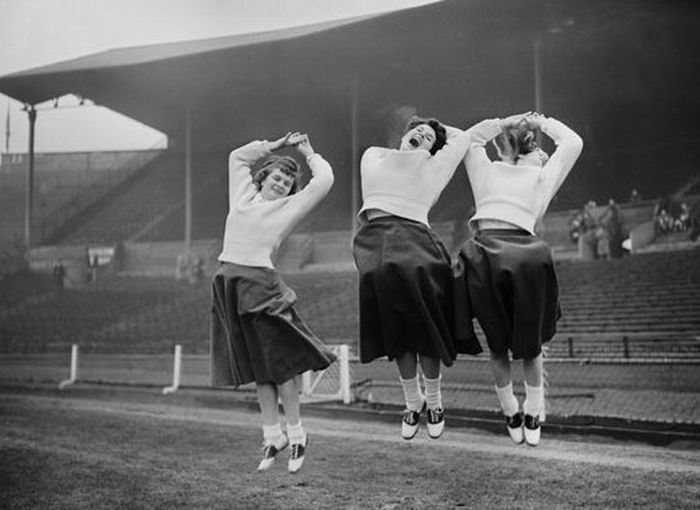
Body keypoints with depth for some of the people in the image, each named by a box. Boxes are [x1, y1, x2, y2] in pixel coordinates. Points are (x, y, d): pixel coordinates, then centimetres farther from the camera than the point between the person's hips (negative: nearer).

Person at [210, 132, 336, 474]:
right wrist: (276, 146, 27)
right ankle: (272, 436, 14)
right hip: (228, 283, 4)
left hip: (260, 283, -4)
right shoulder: (243, 196, 17)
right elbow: (237, 157, 31)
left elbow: (324, 180, 1)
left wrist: (308, 153, 17)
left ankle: (296, 435, 10)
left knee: (277, 362, -2)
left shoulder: (290, 207, 6)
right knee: (256, 367, 7)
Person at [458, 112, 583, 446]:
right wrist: (543, 123, 42)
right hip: (526, 253, -1)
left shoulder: (487, 171, 20)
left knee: (497, 343, 18)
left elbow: (471, 138, 40)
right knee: (530, 340, 20)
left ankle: (511, 416, 24)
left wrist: (506, 123, 36)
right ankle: (533, 416, 24)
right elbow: (572, 142, 33)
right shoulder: (541, 177, 18)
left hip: (484, 251, 1)